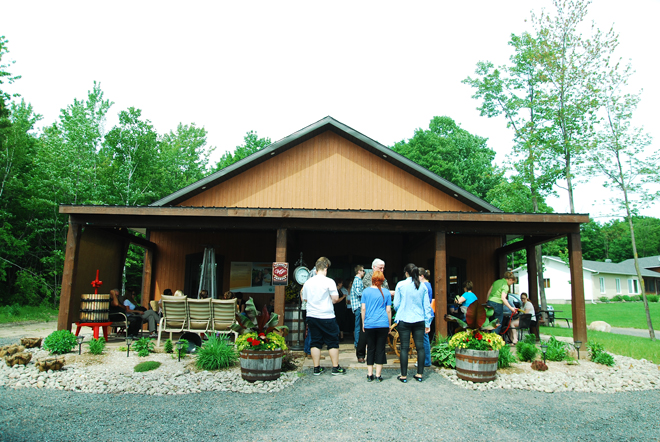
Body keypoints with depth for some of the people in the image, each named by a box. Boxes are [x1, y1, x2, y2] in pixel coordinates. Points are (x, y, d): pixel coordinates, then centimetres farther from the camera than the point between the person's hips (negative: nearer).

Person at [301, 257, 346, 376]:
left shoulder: (308, 282, 5)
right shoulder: (329, 281, -10)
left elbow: (304, 299, 16)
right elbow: (335, 299, -10)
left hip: (311, 316, 5)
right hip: (326, 317, -4)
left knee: (315, 342, 10)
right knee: (333, 342, 7)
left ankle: (316, 368, 13)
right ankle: (335, 367, 12)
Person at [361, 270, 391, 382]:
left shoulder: (366, 291, 2)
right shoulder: (386, 293, 1)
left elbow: (363, 309, 3)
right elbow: (388, 310, 3)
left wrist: (363, 323, 11)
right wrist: (389, 325, 11)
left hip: (369, 325, 1)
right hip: (383, 325, -1)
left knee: (370, 349, 9)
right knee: (380, 349, 5)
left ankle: (370, 375, 11)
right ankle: (378, 375, 7)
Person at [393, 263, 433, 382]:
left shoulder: (400, 285, -4)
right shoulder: (422, 286, 3)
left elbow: (396, 305, 0)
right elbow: (427, 306, 6)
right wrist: (427, 323, 12)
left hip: (404, 320, -2)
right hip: (419, 320, 2)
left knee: (404, 347, 2)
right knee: (420, 347, 7)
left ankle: (404, 375, 7)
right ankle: (419, 374, 12)